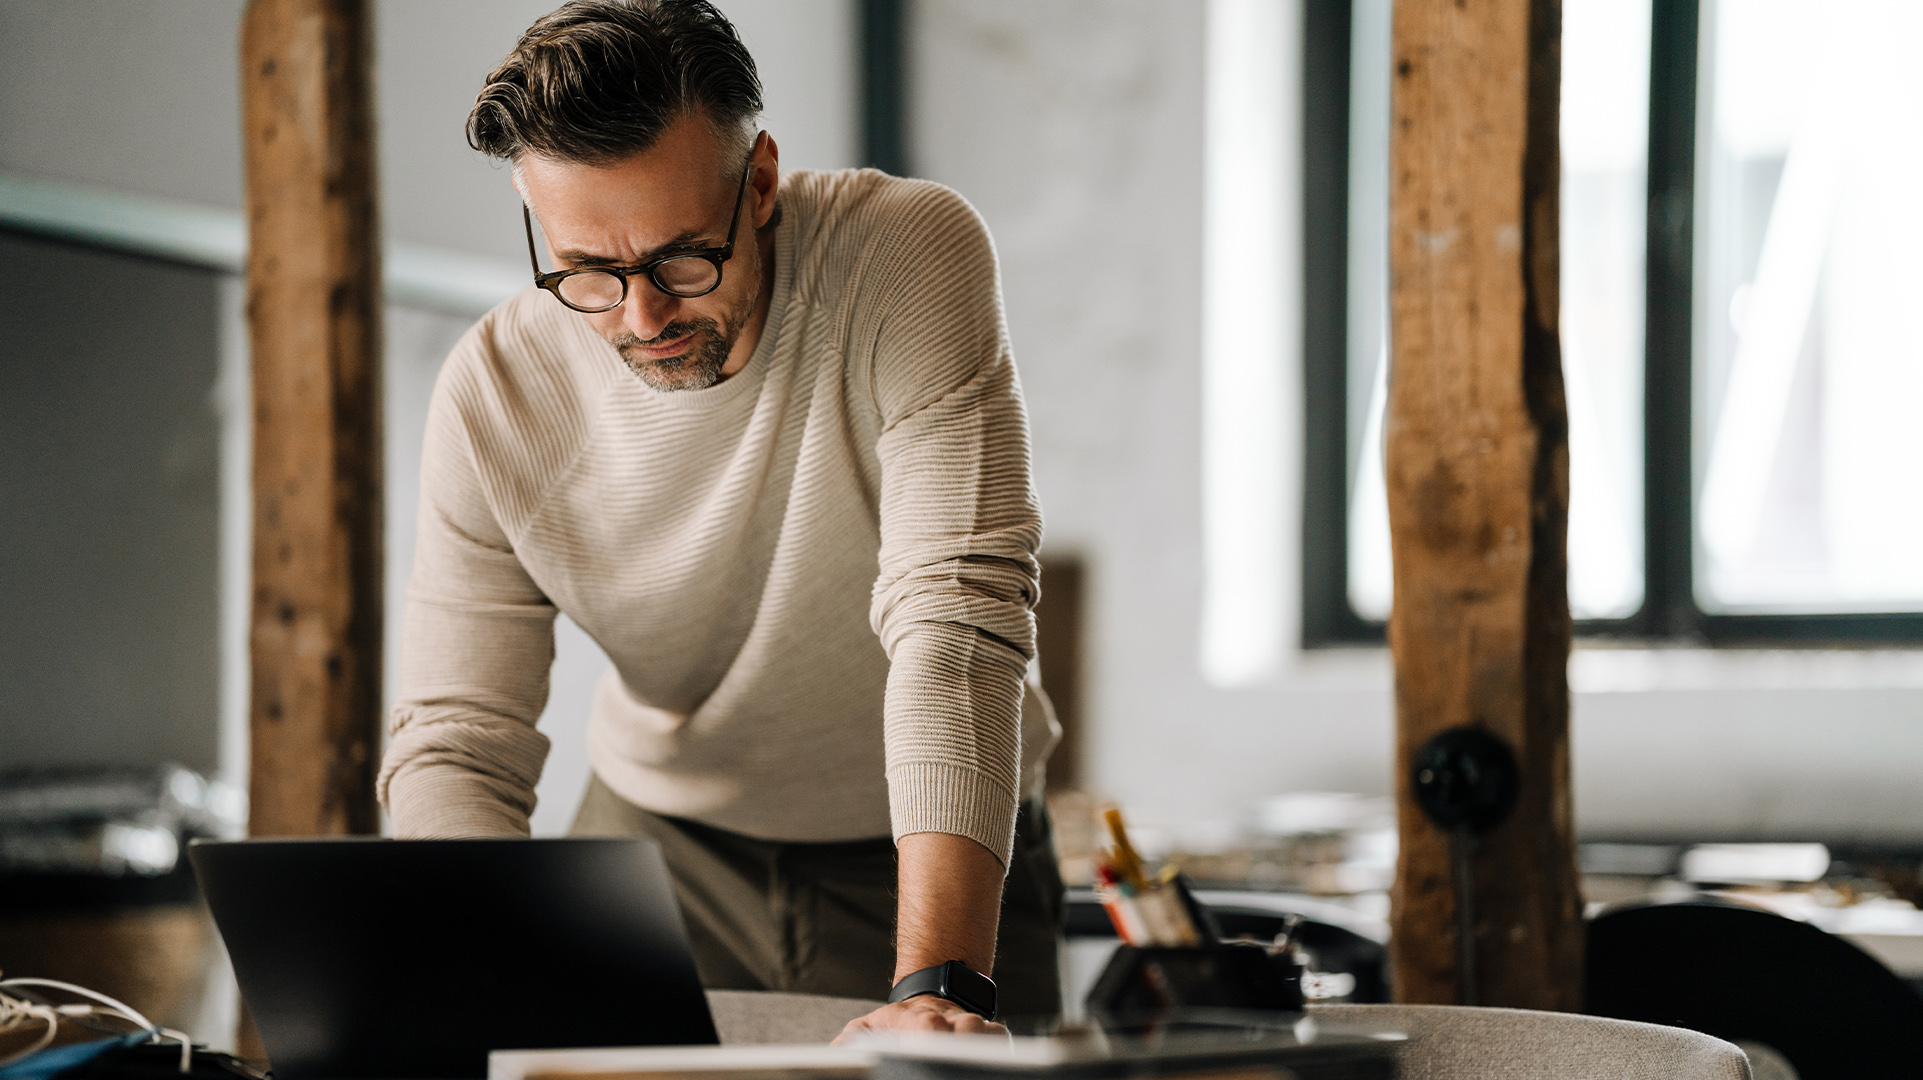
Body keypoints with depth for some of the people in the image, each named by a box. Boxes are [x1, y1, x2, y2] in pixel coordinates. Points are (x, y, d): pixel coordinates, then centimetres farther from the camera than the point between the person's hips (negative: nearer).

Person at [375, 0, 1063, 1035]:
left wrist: (937, 985, -40)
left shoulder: (914, 253, -21)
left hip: (931, 851, 1)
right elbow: (455, 745, -11)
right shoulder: (491, 393, -14)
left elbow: (956, 623, -30)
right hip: (662, 839, -1)